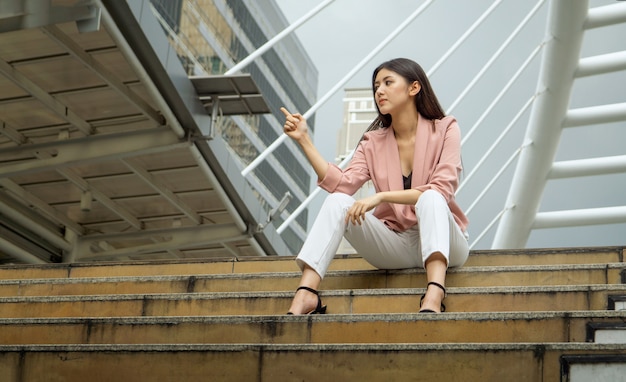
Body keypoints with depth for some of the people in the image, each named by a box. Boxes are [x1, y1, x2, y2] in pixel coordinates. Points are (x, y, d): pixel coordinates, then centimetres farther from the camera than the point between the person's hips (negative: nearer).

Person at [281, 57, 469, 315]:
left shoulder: (444, 129, -1)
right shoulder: (373, 142, 10)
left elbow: (442, 190, -16)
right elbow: (342, 184, -8)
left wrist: (381, 196, -25)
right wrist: (304, 140, -12)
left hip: (442, 243, -3)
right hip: (394, 244, 3)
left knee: (430, 199, -34)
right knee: (337, 202, -19)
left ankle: (433, 297, -56)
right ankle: (305, 296, -34)